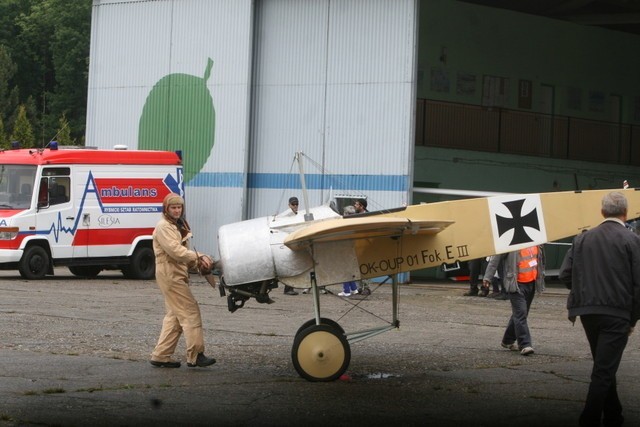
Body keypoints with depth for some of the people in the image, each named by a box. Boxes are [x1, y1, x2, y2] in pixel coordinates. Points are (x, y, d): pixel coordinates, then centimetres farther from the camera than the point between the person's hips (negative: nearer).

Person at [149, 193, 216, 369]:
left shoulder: (179, 226, 20)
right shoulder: (163, 227, -11)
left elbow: (183, 250, 17)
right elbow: (175, 250, -22)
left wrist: (197, 263, -1)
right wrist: (198, 257, -22)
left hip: (178, 275, 10)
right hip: (169, 275, -10)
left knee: (174, 316, 10)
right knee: (190, 311, -12)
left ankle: (160, 356, 12)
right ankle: (195, 355, -14)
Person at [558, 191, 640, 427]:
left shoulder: (583, 238, 4)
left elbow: (565, 274, 3)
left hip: (587, 312, 5)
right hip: (617, 313, -5)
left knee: (604, 366, 20)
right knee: (604, 370, -3)